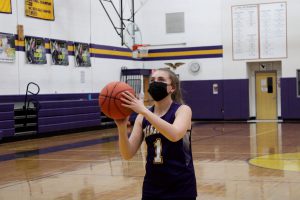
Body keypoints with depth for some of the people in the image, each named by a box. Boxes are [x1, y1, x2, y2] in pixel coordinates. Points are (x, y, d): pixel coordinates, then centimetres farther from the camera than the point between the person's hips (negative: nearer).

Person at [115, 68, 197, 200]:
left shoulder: (183, 110, -7)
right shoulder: (143, 117, 3)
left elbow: (175, 135, -28)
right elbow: (128, 154, -4)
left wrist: (143, 110, -31)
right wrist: (122, 128, -20)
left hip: (180, 186, -3)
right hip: (152, 186, 4)